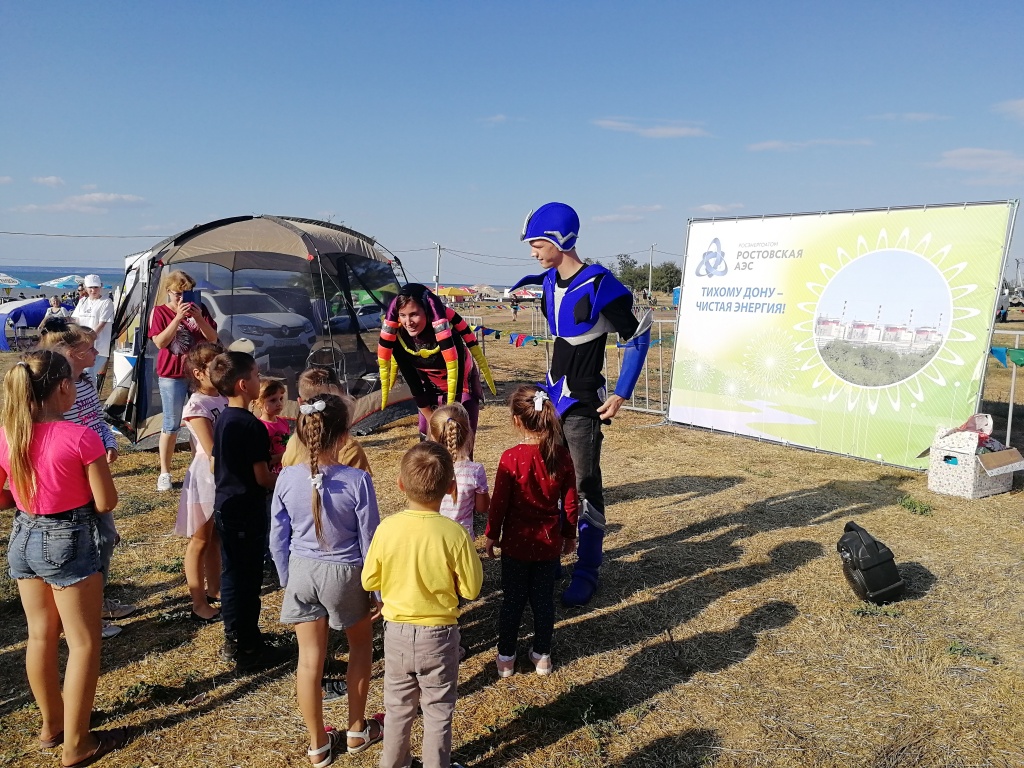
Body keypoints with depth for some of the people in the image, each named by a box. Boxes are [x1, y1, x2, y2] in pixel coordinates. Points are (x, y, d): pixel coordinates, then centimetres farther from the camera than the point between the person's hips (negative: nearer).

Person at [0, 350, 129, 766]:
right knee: (83, 643, 8)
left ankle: (52, 723, 39)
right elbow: (106, 503, -14)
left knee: (41, 636, 21)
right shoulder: (81, 437, -22)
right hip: (68, 542, -6)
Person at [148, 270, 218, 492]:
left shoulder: (199, 309, 5)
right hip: (172, 375, -2)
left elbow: (213, 338, -2)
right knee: (171, 425, 2)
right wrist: (178, 318, -22)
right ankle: (164, 472, 15)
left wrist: (199, 318, -17)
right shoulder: (159, 311, -2)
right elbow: (160, 342, -14)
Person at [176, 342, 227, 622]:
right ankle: (199, 604, 18)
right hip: (206, 478, -7)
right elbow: (212, 451, -21)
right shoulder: (197, 405, -17)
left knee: (216, 538, 19)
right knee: (199, 541, 7)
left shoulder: (225, 398, 3)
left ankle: (214, 589, 34)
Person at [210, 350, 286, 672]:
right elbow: (263, 477, -19)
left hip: (225, 506, 9)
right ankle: (248, 650, 14)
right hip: (247, 511, -9)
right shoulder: (252, 426, -22)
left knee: (232, 573, 18)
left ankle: (234, 640, 32)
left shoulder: (222, 421, 6)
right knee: (248, 578, 2)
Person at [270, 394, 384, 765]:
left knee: (309, 659, 15)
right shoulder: (357, 480, -21)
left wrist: (286, 581, 15)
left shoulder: (287, 478, -12)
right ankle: (357, 730, 36)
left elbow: (278, 540, -1)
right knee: (361, 644, 23)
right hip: (345, 573, -2)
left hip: (302, 572, 3)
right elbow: (369, 542, -13)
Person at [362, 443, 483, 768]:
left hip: (397, 631, 3)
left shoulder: (387, 528, -17)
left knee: (398, 706, 23)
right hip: (439, 634, -2)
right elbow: (471, 589, -12)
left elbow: (369, 581, -4)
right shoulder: (454, 534, -22)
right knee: (438, 709, 17)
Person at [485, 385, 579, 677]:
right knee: (544, 599, 16)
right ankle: (542, 655, 29)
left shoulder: (511, 458, -19)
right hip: (549, 543, 3)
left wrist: (491, 535, 3)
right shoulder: (561, 456, -9)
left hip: (516, 543, -3)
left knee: (512, 600, 12)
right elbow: (570, 502, -1)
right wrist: (570, 535, 13)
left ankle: (506, 658, 25)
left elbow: (499, 502, -12)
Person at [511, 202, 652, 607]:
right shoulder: (549, 281, 4)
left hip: (582, 404, -8)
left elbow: (638, 337, -12)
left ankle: (587, 571, 14)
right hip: (552, 396, 8)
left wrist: (621, 395, -12)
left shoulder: (599, 285, -19)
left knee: (584, 486, 0)